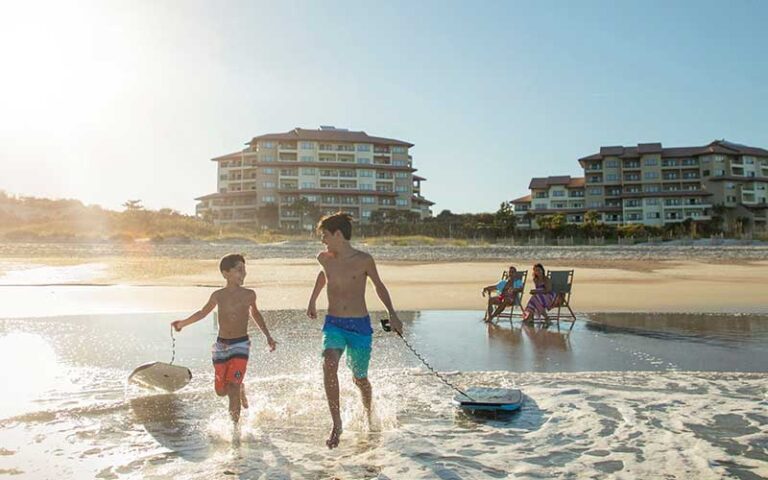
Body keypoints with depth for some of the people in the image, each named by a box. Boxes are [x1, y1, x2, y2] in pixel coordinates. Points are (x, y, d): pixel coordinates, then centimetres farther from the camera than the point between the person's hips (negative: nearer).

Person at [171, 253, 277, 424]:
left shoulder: (249, 295, -4)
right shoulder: (218, 295, -2)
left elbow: (255, 313, 16)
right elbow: (203, 313, 15)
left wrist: (268, 336, 16)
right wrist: (183, 323, 4)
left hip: (241, 344, -2)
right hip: (221, 345, 2)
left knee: (233, 388, -15)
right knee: (221, 391, 8)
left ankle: (234, 425, -2)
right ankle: (240, 388, 41)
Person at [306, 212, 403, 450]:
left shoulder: (364, 260, -9)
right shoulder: (324, 258, 1)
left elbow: (379, 286, 6)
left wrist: (392, 314, 2)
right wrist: (312, 301, 32)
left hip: (360, 325, -2)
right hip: (333, 324, 2)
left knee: (359, 378, 9)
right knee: (329, 365, -25)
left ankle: (369, 417, 39)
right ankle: (336, 423, -15)